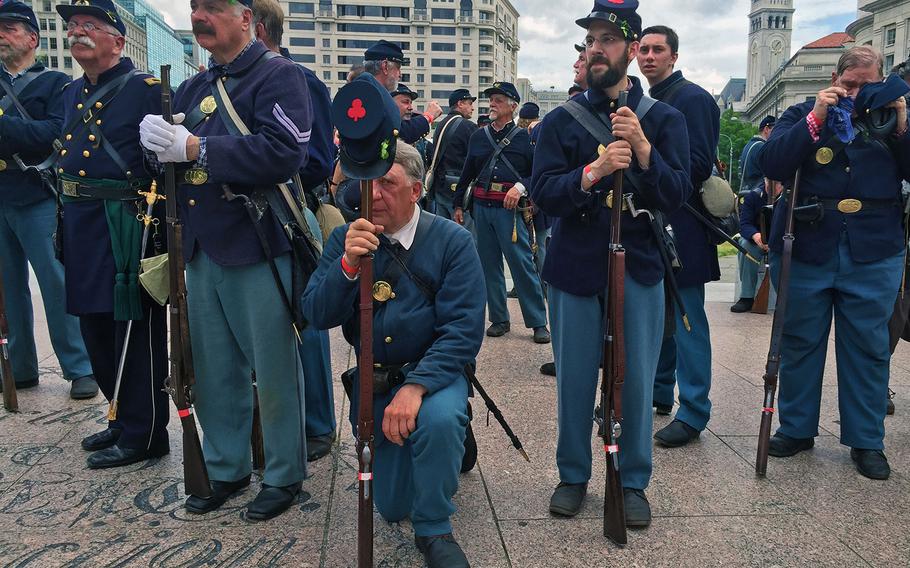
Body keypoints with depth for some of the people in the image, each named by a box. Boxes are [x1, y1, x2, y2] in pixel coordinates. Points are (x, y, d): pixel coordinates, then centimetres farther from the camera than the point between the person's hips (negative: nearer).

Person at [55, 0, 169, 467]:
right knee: (95, 329, 16)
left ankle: (143, 435, 13)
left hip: (127, 230, -9)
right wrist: (66, 224, 18)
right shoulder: (72, 94, 17)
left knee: (136, 333, 0)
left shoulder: (145, 90, -8)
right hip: (80, 228, 9)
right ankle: (122, 418, 33)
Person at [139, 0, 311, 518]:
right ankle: (225, 469, 31)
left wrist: (195, 148, -18)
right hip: (202, 249, 7)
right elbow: (164, 153, 16)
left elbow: (283, 153, -21)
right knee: (214, 370, 14)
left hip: (259, 250, -7)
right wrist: (160, 140, -7)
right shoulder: (194, 89, 18)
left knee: (274, 368, 3)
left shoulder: (280, 75, -6)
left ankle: (285, 476, 20)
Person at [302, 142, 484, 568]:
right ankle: (446, 444, 40)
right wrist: (348, 263, -29)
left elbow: (463, 330, -19)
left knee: (438, 421, -38)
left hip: (432, 372, -3)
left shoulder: (452, 241, -12)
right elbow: (318, 316, -12)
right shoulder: (347, 239, -3)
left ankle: (434, 530, -10)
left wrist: (416, 386, -32)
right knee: (392, 507, 8)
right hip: (371, 380, 3)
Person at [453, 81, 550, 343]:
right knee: (489, 265, 8)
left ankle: (538, 322, 3)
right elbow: (467, 173, 19)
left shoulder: (524, 137, 2)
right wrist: (458, 204, 17)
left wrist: (520, 186, -16)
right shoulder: (479, 136, 14)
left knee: (522, 263, -6)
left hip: (509, 208, -4)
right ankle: (499, 319, 19)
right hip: (481, 207, 5)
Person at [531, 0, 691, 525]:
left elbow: (677, 197, -6)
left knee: (637, 380, 5)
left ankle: (634, 482, 25)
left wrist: (643, 150, -21)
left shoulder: (664, 118, 4)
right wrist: (593, 171, -25)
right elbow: (543, 194, -9)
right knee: (574, 379, 7)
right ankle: (574, 476, 27)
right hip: (575, 266, 0)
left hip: (638, 267, 0)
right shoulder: (563, 120, 3)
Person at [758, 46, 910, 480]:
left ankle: (866, 441, 18)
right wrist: (816, 119, -15)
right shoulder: (802, 114, 6)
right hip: (804, 252, -1)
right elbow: (772, 164, -10)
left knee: (868, 347, 5)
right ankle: (796, 429, 21)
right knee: (800, 343, 7)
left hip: (873, 256, 1)